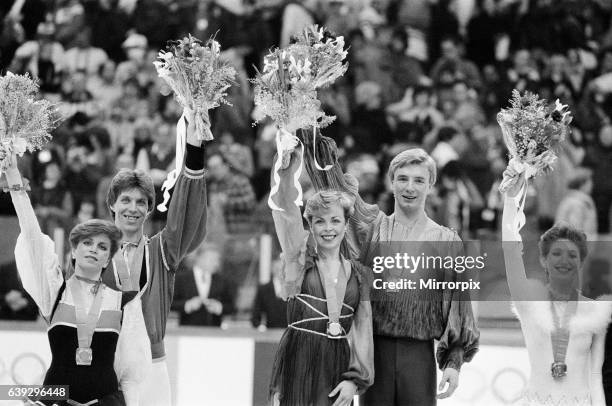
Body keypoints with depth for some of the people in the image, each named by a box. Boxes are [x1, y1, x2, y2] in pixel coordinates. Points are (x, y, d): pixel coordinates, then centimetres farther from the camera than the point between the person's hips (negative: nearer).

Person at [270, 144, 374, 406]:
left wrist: (356, 378, -3)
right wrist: (289, 163, -24)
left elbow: (362, 328, 8)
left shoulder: (358, 273, 11)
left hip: (338, 367, 3)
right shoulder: (299, 261, 4)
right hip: (298, 365, -3)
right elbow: (287, 210, -10)